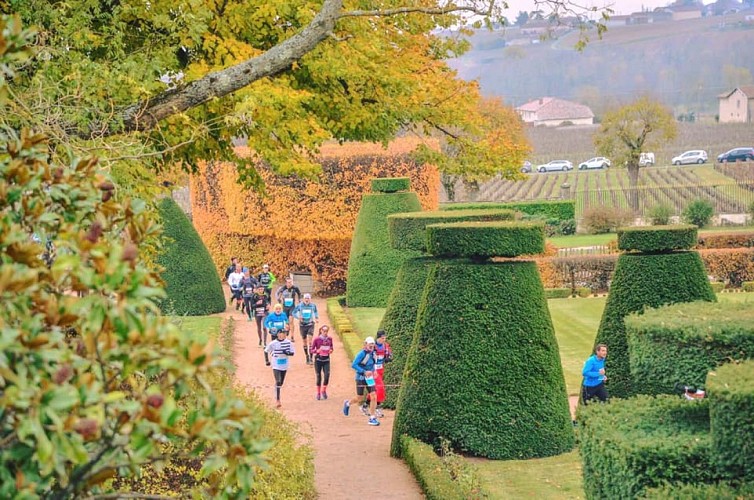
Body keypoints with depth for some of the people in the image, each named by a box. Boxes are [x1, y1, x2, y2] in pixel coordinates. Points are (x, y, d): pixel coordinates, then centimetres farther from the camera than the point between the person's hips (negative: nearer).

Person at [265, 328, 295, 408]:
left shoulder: (288, 342, -2)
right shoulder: (273, 343, -10)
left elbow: (292, 353, 2)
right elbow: (266, 351, 4)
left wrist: (287, 353, -19)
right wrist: (267, 361, -2)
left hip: (284, 366, 4)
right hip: (276, 366, -4)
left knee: (281, 383, 12)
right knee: (278, 382, -16)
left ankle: (276, 397, 33)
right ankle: (278, 400, -15)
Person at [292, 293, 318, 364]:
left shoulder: (313, 305, -3)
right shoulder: (300, 305, -7)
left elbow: (316, 312, 16)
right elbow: (294, 312, 2)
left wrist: (317, 318, 0)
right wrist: (298, 317, -16)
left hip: (310, 324, -1)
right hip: (302, 324, 1)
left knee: (310, 341, -14)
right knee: (305, 342, 10)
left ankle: (311, 358, -13)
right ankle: (307, 357, 24)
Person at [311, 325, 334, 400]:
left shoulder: (330, 339, 1)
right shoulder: (317, 339, -8)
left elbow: (331, 347, 15)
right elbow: (312, 350, -4)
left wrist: (331, 350, -8)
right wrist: (317, 351, -24)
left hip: (326, 360, 2)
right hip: (318, 360, -2)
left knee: (327, 375, -13)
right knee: (319, 377, 4)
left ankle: (324, 391, 9)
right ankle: (318, 393, 20)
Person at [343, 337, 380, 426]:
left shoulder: (373, 353, 3)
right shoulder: (362, 354, -18)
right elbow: (353, 365, -22)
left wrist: (373, 371, 4)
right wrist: (364, 372, -27)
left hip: (369, 378, 5)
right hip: (361, 378, -5)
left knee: (374, 397, -6)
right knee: (359, 399, 6)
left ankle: (372, 418, 1)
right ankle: (347, 403, 38)